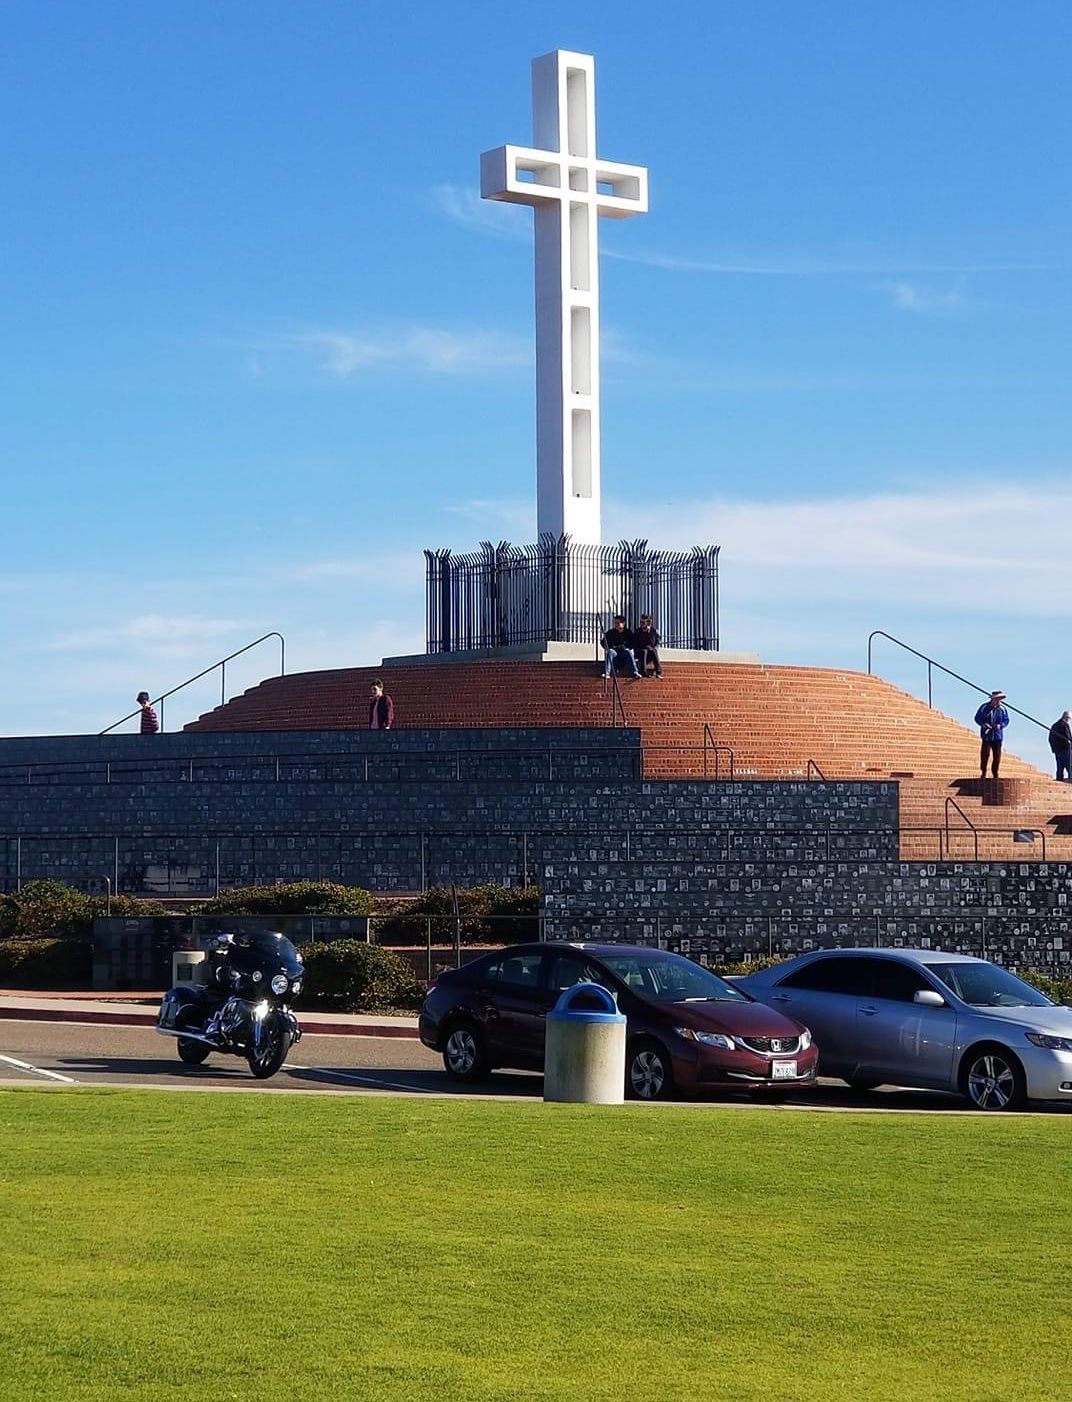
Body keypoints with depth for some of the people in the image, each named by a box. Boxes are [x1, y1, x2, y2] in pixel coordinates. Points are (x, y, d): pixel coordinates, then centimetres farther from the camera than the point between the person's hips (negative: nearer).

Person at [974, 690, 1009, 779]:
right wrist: (983, 724, -15)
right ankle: (983, 772, 0)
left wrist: (1000, 725, -12)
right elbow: (977, 717, 3)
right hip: (986, 735, -2)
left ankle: (995, 773, 14)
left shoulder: (1002, 709, 4)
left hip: (998, 736, 2)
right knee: (985, 753, -11)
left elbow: (1006, 720, 8)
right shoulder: (984, 707, -1)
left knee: (997, 755, 3)